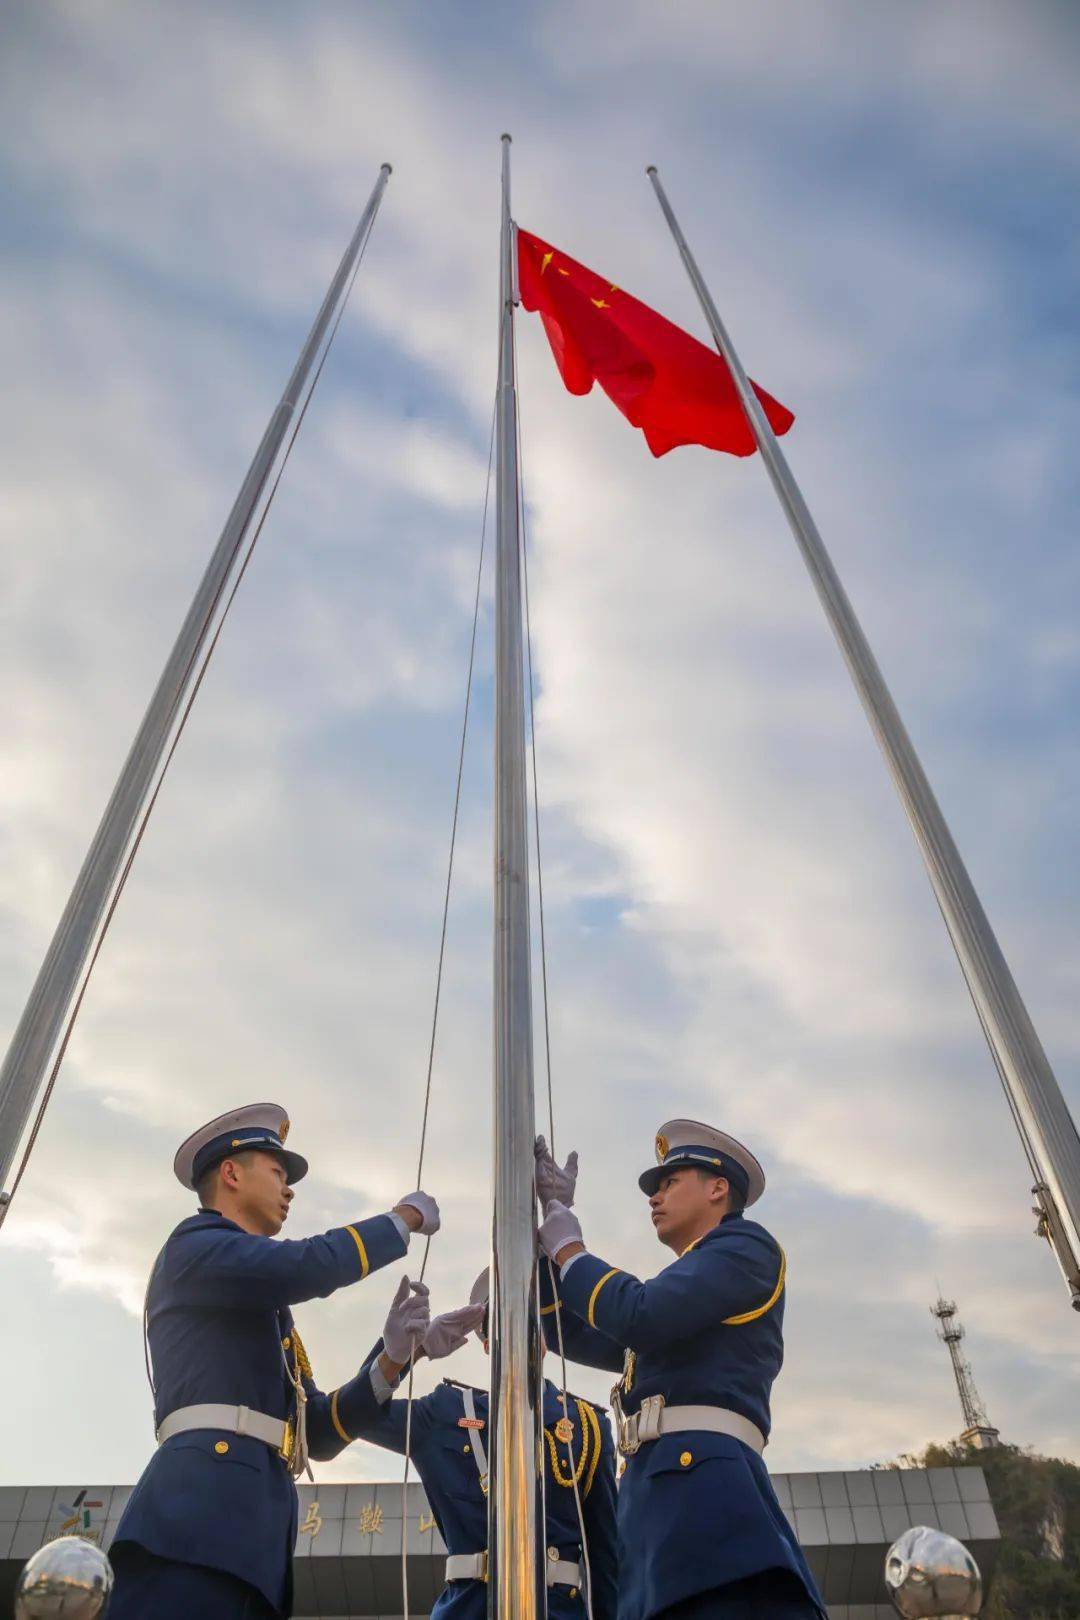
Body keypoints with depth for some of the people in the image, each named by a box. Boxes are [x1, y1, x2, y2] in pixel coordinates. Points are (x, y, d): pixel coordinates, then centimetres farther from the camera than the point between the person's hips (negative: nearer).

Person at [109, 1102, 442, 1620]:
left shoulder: (262, 1312, 32)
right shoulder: (194, 1245, 4)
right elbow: (312, 1266, -16)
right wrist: (406, 1217, 0)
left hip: (253, 1526, 9)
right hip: (202, 1505, -9)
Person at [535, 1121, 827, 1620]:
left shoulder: (746, 1244, 5)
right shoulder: (679, 1307, 33)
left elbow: (639, 1315, -12)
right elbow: (573, 1333, 29)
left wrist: (567, 1246, 5)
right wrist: (550, 1218, 25)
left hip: (702, 1483, -9)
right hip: (656, 1495, 10)